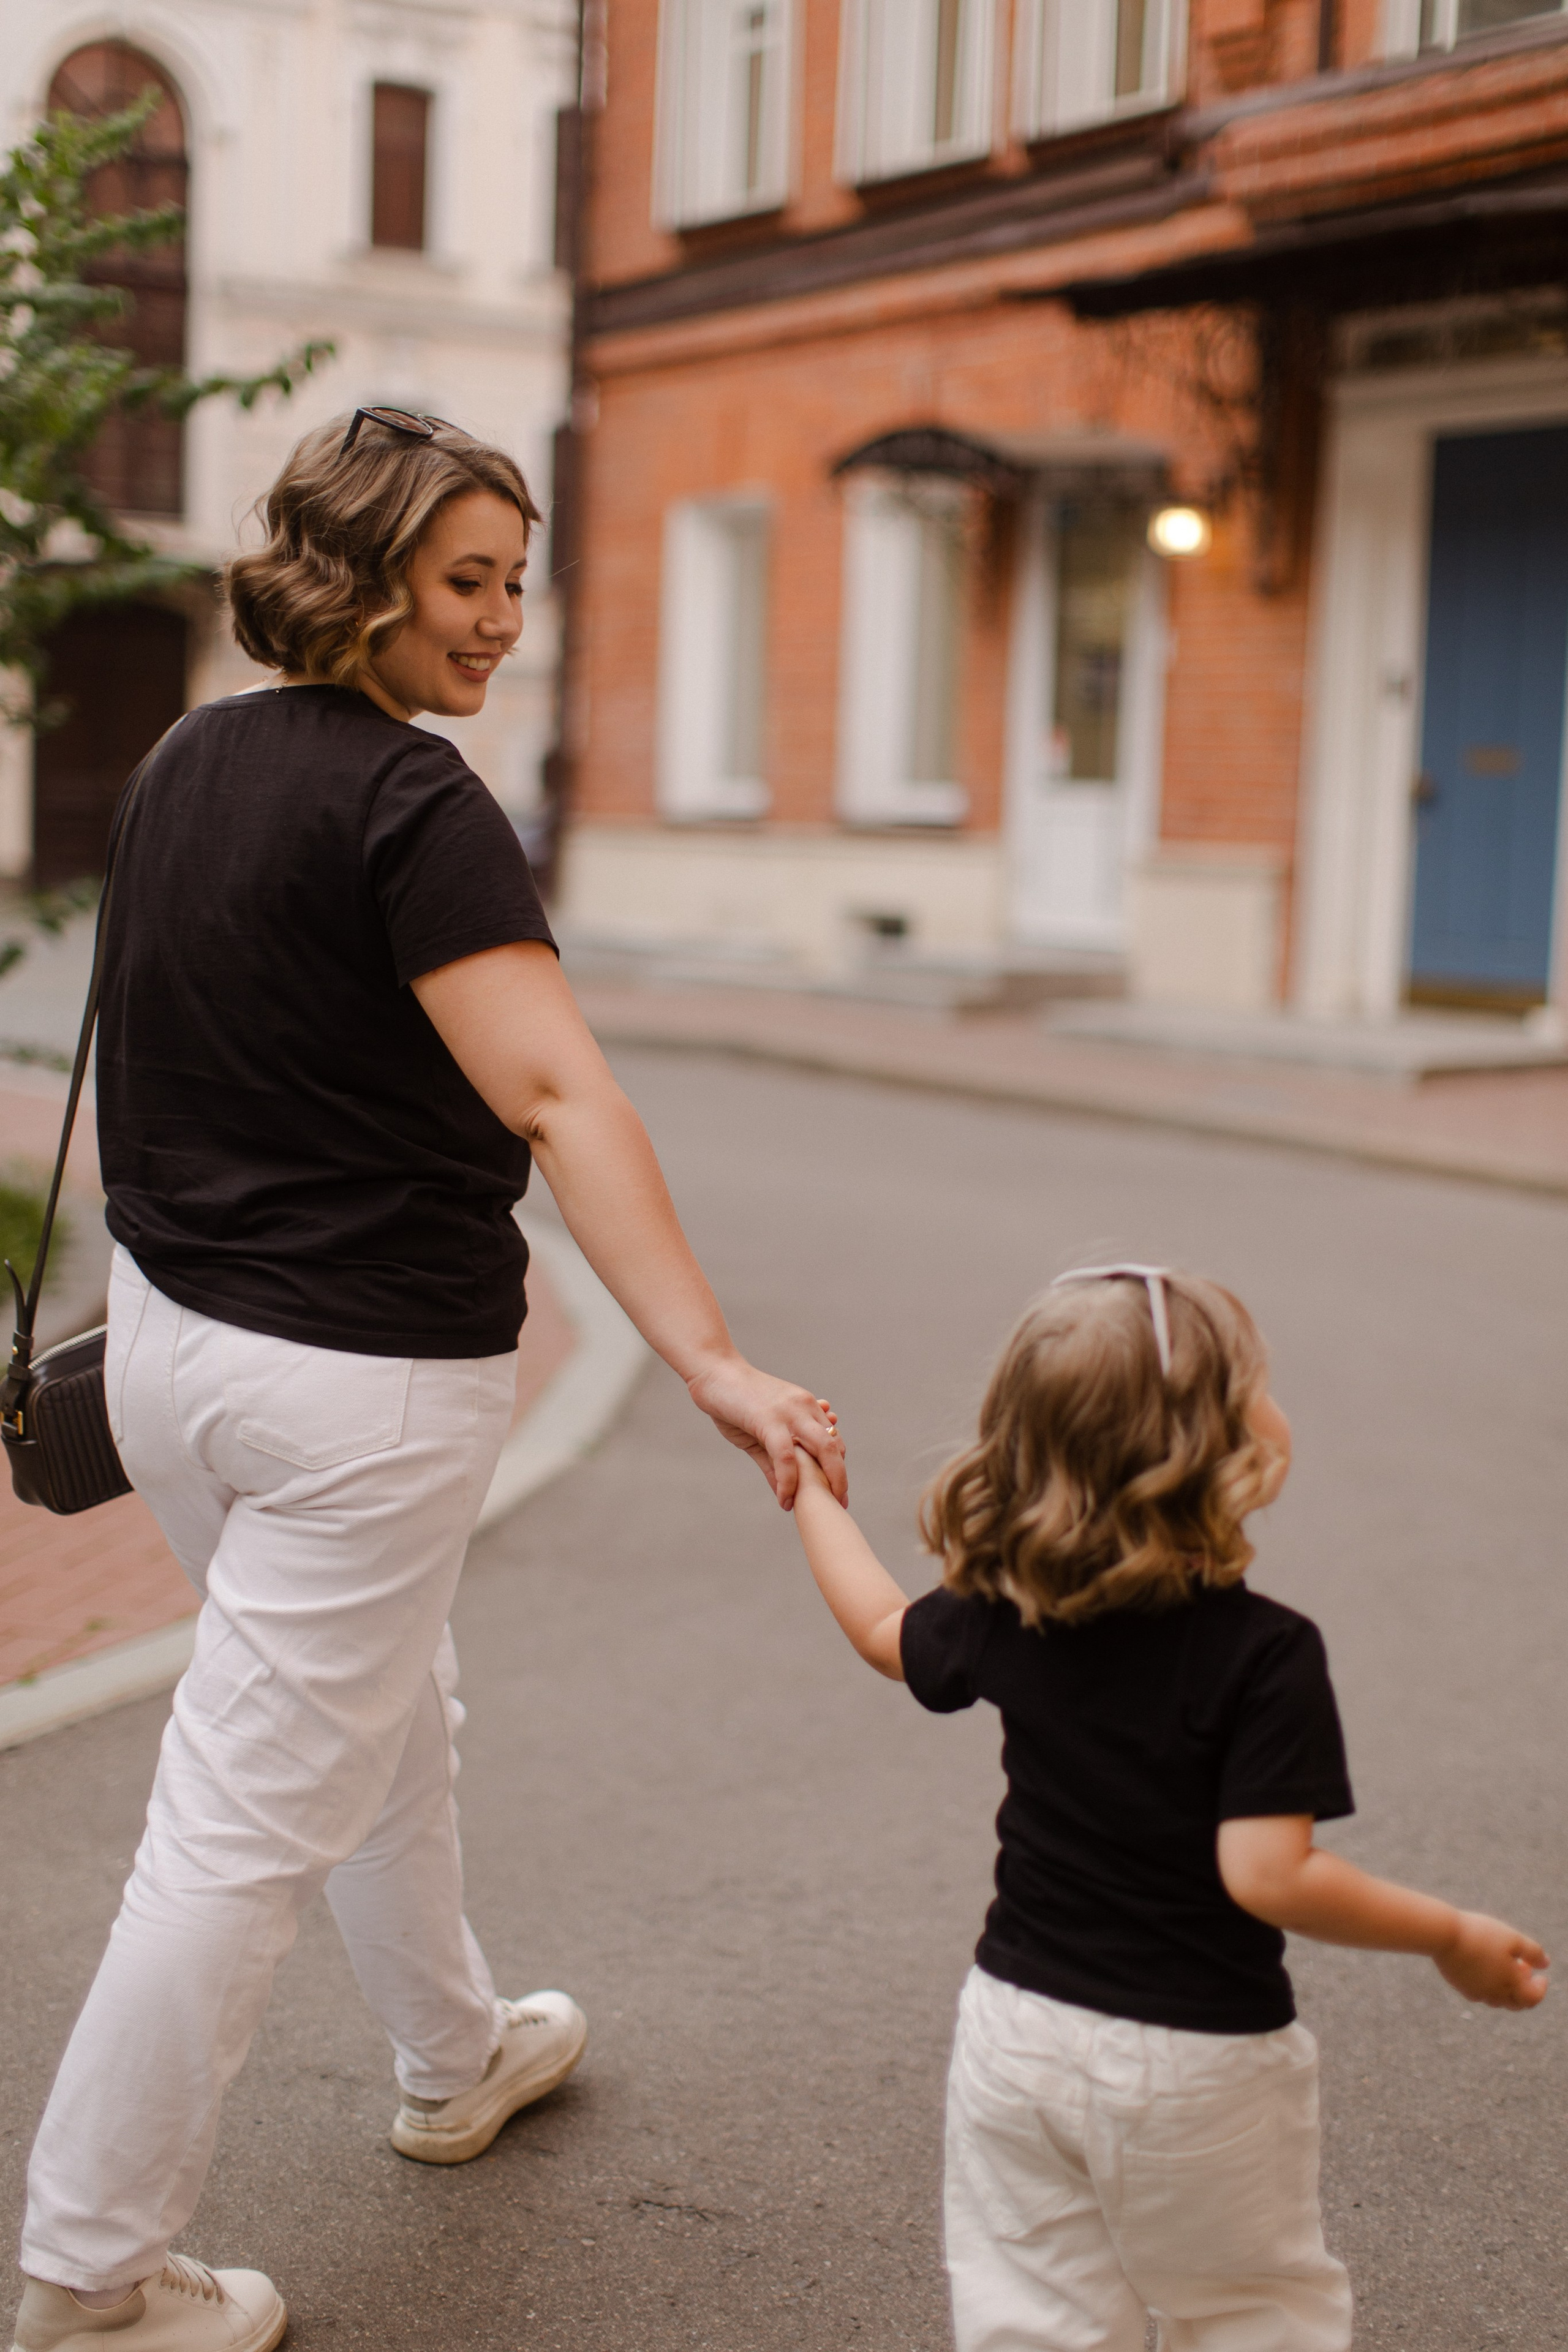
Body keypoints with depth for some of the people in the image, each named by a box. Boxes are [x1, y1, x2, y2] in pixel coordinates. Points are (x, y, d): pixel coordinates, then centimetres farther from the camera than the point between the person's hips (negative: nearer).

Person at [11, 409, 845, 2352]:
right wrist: (709, 1362, -35)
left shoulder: (183, 765, 8)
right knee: (249, 1818, 2)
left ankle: (455, 2061, 47)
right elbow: (557, 1095, -29)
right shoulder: (407, 803, -19)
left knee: (385, 1722, 27)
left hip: (172, 1335, 9)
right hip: (360, 1374, -9)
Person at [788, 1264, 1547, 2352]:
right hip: (1194, 2061, -4)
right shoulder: (1266, 1654, -23)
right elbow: (1268, 1876, -26)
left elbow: (888, 1632, 15)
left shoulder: (1008, 1616, -5)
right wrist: (1452, 1936, -13)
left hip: (1019, 2028, 5)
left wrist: (815, 1496, 31)